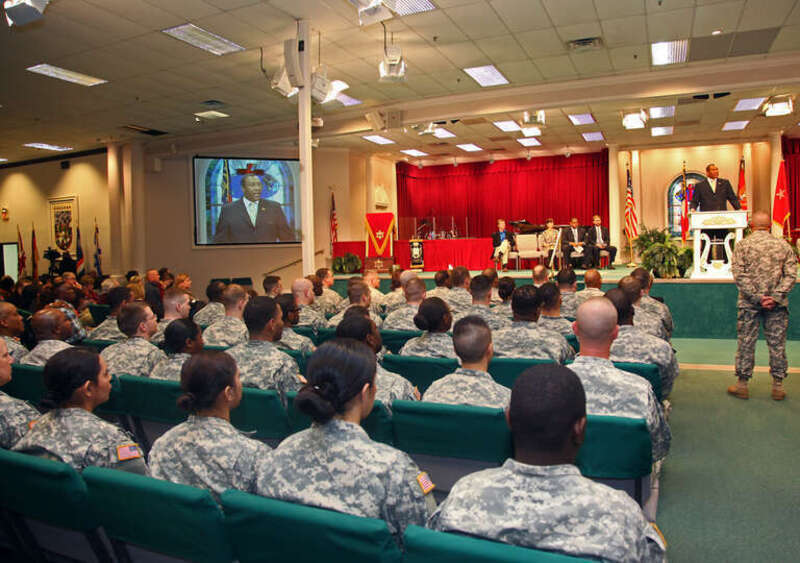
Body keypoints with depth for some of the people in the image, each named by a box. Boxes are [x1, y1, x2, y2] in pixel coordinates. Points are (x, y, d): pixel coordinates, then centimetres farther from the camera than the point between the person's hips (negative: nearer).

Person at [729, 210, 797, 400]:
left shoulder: (742, 245, -3)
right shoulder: (784, 245, 3)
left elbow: (739, 276, -10)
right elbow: (791, 275, -3)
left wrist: (758, 297, -9)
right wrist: (775, 297, -8)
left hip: (749, 303, -2)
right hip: (777, 305, 2)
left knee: (746, 342, 5)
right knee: (777, 343, 9)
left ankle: (742, 384, 13)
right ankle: (778, 386, 16)